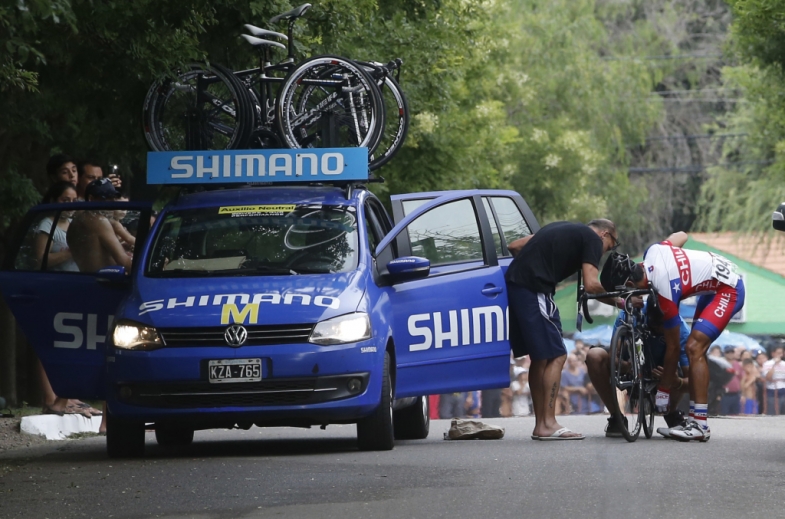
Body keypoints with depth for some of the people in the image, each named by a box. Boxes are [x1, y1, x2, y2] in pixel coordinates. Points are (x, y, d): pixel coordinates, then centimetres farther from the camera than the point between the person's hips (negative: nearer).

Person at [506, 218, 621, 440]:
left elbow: (514, 246, 23)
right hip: (534, 289, -9)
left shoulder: (561, 229, 26)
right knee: (556, 356, -4)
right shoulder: (592, 239, 2)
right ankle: (548, 424, -7)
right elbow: (591, 284, -10)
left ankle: (540, 425, 16)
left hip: (513, 282, 9)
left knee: (540, 358, 14)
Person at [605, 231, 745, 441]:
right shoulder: (653, 252, -12)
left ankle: (700, 425, -19)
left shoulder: (665, 292, -28)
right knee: (696, 348, 6)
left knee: (694, 348, -17)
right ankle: (694, 418, 7)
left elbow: (672, 347, -18)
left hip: (728, 290, -10)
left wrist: (663, 390, -7)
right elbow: (681, 236, 12)